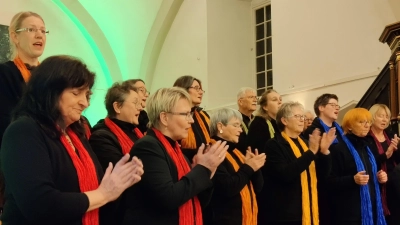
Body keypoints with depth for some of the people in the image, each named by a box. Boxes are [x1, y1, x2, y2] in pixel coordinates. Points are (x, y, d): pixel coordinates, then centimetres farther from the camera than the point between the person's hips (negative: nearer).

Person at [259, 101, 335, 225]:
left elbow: (322, 175, 10)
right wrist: (311, 152, -24)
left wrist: (324, 151, -6)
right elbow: (285, 174, -23)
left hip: (307, 212, 7)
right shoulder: (274, 145, -8)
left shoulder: (304, 144, 13)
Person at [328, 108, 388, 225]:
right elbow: (330, 182, -13)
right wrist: (353, 180, -26)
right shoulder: (338, 149, -9)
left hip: (371, 206, 8)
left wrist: (380, 177, 5)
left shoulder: (366, 148, 16)